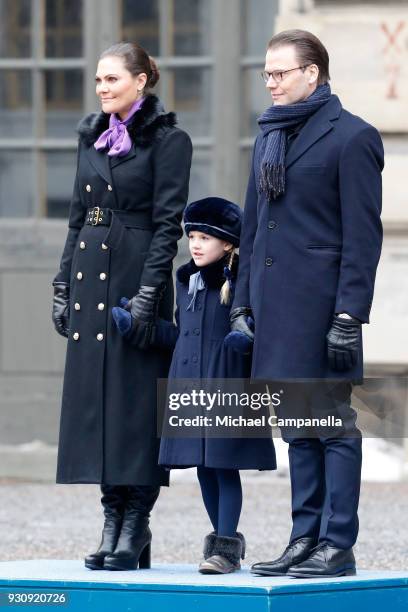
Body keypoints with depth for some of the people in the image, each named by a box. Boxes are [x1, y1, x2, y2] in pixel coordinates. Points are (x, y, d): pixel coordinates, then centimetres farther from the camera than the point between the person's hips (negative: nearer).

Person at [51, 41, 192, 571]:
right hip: (90, 280, 7)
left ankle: (135, 535, -2)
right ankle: (113, 524, 10)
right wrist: (63, 284, 12)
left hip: (136, 276, -7)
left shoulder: (167, 140, -5)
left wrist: (148, 293, -17)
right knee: (94, 400, 5)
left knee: (134, 401, -6)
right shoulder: (93, 137, 15)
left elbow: (168, 223, -11)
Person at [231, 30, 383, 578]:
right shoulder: (269, 136, 17)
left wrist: (350, 315, -16)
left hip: (321, 302, -7)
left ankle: (338, 546, -1)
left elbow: (363, 233, -10)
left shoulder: (351, 137, -6)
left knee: (333, 422, -4)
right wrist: (243, 304, 15)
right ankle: (305, 538, 14)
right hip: (276, 302, 8)